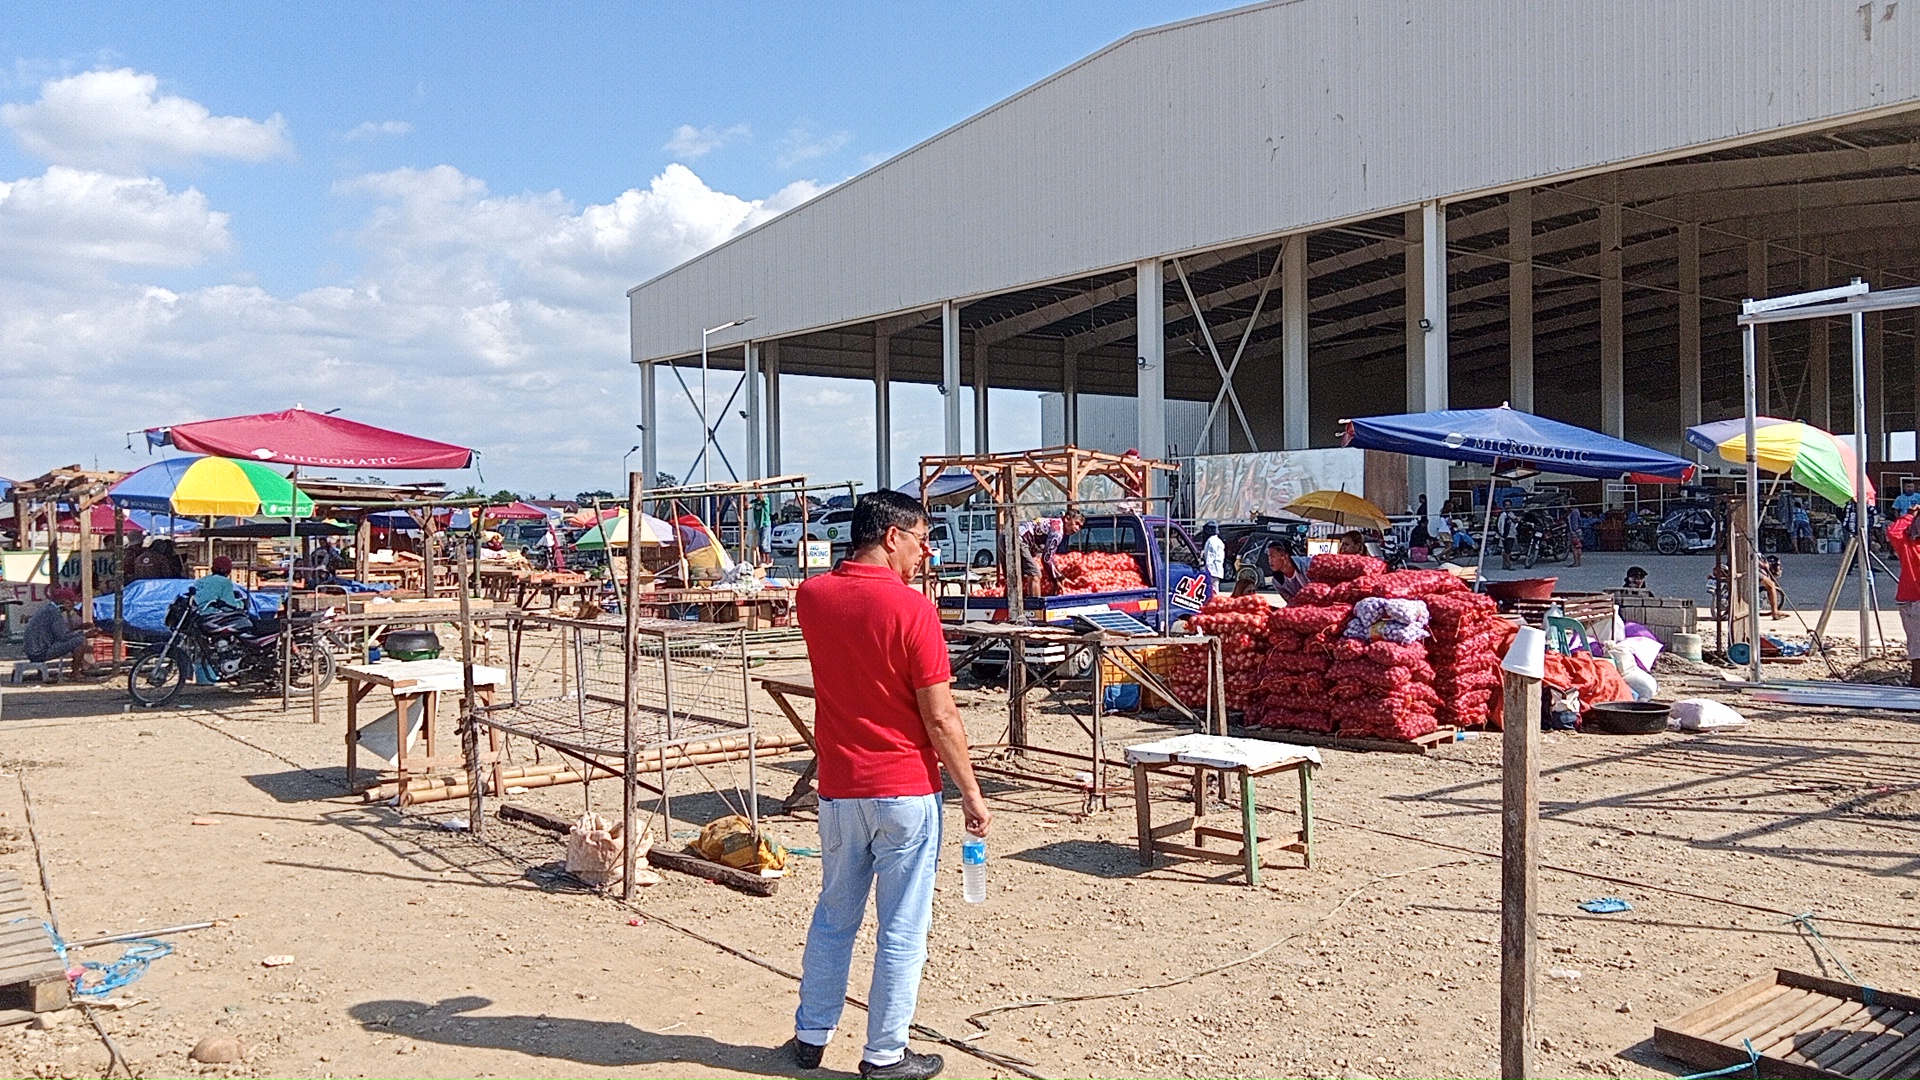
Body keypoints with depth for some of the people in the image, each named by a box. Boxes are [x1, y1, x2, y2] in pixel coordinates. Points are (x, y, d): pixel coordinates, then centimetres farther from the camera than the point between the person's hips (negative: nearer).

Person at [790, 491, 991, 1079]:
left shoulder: (811, 596, 0)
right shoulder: (911, 609, -17)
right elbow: (940, 718, -16)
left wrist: (892, 578, 15)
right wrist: (971, 793, -7)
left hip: (838, 788, 6)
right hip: (905, 790, -5)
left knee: (834, 915, 20)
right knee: (902, 928, 7)